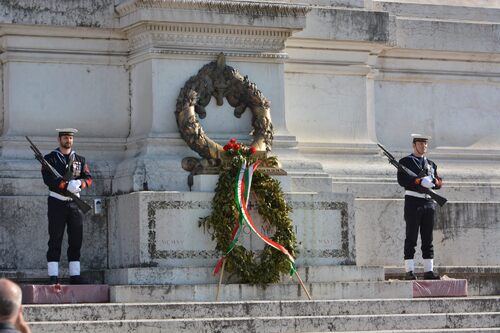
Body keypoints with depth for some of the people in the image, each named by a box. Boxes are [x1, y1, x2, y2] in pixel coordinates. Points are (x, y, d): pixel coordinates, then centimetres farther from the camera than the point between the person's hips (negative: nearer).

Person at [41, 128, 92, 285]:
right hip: (57, 204, -4)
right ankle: (53, 276, -6)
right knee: (55, 241, -5)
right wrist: (67, 185, -28)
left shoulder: (80, 159, 13)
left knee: (76, 241, 4)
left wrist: (79, 183, -20)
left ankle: (75, 276, 9)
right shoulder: (50, 158, 1)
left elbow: (88, 178, 3)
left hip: (75, 203, 4)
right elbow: (48, 179, -14)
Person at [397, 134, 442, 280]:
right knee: (411, 239, -6)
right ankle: (409, 271, -7)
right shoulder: (405, 162, 3)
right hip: (413, 202, -5)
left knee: (428, 239, 5)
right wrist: (420, 181, -22)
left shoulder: (431, 164, 19)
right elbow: (402, 180, -11)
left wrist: (433, 181, -11)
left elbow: (439, 183, 12)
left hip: (429, 203, 5)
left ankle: (429, 271, 7)